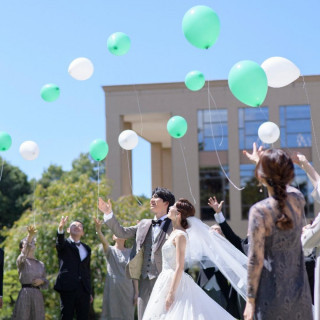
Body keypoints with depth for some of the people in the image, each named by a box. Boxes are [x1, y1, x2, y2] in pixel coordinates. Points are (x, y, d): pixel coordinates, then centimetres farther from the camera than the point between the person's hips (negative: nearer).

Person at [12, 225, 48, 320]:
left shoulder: (41, 264, 15)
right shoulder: (21, 261, 2)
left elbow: (46, 284, 20)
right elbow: (23, 255, -23)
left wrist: (42, 281, -6)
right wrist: (29, 237, -38)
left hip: (37, 295, 4)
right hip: (25, 293, -4)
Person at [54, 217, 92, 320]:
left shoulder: (86, 248, 20)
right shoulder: (64, 245, 7)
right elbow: (60, 242, -19)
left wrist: (89, 292, 16)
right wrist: (60, 228, -41)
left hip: (84, 288, 4)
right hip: (68, 288, -4)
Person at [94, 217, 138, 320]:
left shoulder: (130, 252, 7)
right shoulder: (110, 250, 2)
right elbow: (104, 242, -20)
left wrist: (136, 292, -1)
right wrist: (98, 230, -41)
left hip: (127, 289, 1)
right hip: (112, 288, -1)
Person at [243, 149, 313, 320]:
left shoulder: (259, 211, -19)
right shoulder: (298, 200, -5)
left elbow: (256, 260, -16)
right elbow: (285, 189, 22)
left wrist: (250, 299, -6)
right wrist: (263, 162, 32)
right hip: (301, 293, 5)